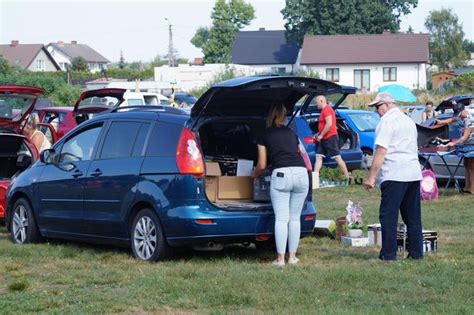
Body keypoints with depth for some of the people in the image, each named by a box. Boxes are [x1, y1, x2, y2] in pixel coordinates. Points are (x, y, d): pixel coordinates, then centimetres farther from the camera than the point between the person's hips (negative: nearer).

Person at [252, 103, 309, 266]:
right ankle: (292, 256, 12)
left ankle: (280, 258, -7)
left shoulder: (264, 136, 14)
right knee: (295, 218, 10)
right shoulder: (291, 133, 24)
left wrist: (254, 175, 37)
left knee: (281, 218, -3)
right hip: (301, 172, 3)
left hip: (281, 174, -3)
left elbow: (262, 165, 16)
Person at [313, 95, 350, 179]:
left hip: (330, 138, -11)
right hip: (324, 139, 11)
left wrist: (321, 135, -18)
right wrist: (318, 134, 22)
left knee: (337, 158, -8)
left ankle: (347, 176, -5)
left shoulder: (327, 109, -13)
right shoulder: (324, 110, 18)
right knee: (318, 156, 5)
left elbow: (329, 124, -23)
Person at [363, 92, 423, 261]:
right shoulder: (408, 120, 20)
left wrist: (371, 177, -12)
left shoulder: (387, 121, -7)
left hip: (394, 175, -8)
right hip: (414, 174, 8)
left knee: (388, 216, -4)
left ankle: (388, 254, -6)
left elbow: (381, 152, -13)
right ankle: (416, 252, 12)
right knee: (413, 216, 11)